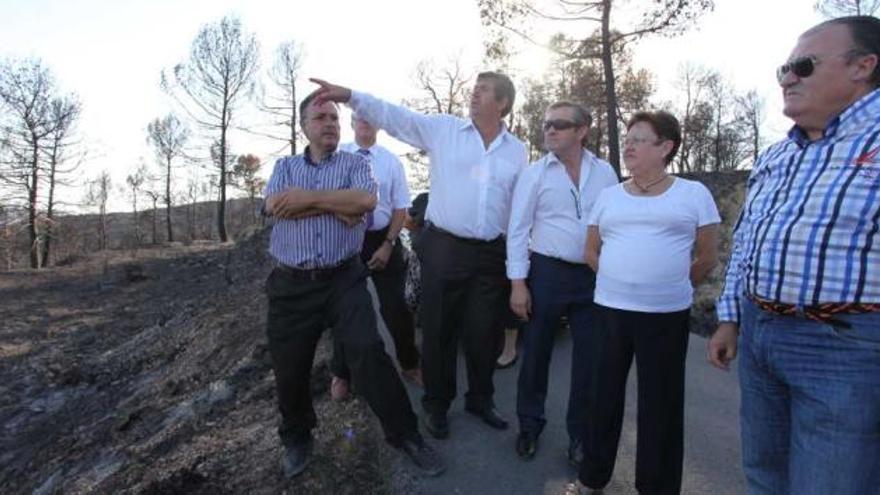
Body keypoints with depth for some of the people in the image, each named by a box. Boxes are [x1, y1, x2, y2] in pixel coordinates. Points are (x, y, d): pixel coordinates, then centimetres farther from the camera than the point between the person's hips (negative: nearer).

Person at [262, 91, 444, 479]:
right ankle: (296, 438, 37)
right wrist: (336, 203, -11)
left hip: (344, 280, -2)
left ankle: (404, 433, 10)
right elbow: (275, 206, -9)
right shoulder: (284, 166, 12)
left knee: (368, 352, -10)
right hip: (291, 284, 3)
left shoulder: (355, 163, 6)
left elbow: (366, 200, -16)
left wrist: (309, 197, -12)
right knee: (289, 366, 11)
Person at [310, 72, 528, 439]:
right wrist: (350, 96, -14)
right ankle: (436, 403, 28)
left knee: (484, 332, 12)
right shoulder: (443, 129, 3)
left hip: (492, 255, 2)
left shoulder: (517, 151, 9)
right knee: (439, 330, 8)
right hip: (444, 248, -2)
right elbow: (394, 116, -2)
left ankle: (480, 398, 34)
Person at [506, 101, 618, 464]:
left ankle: (580, 434, 28)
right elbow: (518, 230, -4)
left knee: (589, 359, 9)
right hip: (547, 272, -2)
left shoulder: (604, 172, 5)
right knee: (535, 354, 9)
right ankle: (529, 426, 30)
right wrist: (518, 282, -9)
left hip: (596, 276, 2)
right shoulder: (534, 173, -1)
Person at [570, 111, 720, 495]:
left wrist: (670, 286, 10)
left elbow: (707, 259, 5)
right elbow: (591, 252, 14)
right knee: (605, 395, 12)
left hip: (667, 315, -2)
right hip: (609, 311, 3)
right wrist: (620, 282, 10)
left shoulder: (694, 194, 0)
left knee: (660, 403, 8)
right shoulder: (608, 196, 8)